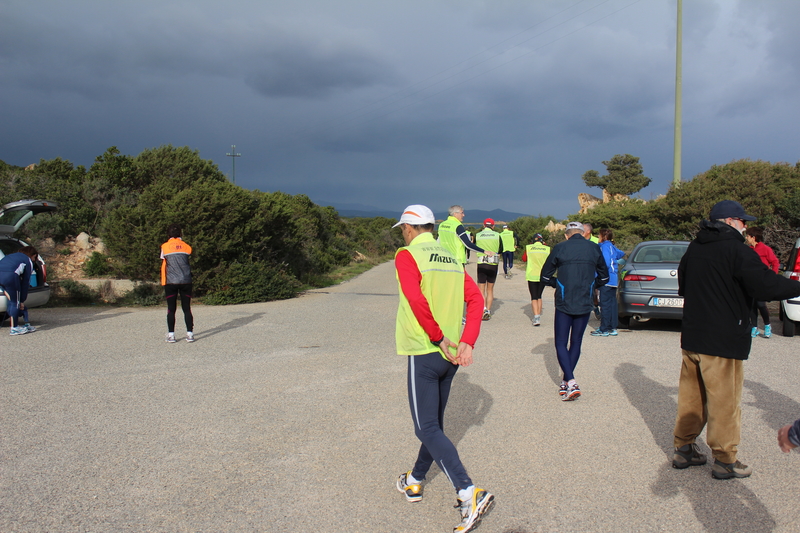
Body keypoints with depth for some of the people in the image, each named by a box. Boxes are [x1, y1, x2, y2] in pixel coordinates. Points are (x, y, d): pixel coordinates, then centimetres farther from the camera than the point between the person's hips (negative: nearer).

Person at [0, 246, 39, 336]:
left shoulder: (12, 256, 36)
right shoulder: (29, 262, 19)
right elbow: (25, 282, 17)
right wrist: (22, 301, 20)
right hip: (10, 275, -6)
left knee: (10, 300, 22)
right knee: (15, 302, 6)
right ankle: (14, 328, 9)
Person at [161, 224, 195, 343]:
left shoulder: (165, 247, 3)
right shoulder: (186, 246, 5)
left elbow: (163, 264, 9)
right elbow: (188, 260, 8)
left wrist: (163, 281, 19)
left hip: (170, 282, -1)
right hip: (186, 281, 1)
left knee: (171, 309, 4)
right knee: (187, 308, 4)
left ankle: (171, 335, 3)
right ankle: (190, 334, 0)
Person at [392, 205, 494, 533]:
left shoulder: (406, 256, -10)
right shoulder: (452, 260, 10)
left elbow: (416, 300, -25)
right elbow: (476, 298, 1)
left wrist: (438, 337, -16)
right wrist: (467, 342, -5)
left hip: (424, 354, -7)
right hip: (451, 356, 8)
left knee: (427, 428, -2)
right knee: (434, 421, 19)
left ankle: (469, 494, -12)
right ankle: (415, 482, 36)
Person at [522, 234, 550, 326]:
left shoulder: (528, 248, -4)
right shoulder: (547, 249, -1)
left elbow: (524, 259, 8)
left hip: (532, 276, -2)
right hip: (543, 276, 2)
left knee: (534, 298, 1)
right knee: (539, 296, 18)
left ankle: (536, 317, -14)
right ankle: (538, 317, 21)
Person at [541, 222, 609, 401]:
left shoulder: (559, 248, -4)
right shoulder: (594, 248, 3)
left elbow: (545, 276, 3)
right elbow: (604, 277, 11)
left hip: (564, 304, -2)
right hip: (585, 305, 3)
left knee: (561, 343, 5)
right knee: (576, 343, 15)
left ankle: (571, 382, -11)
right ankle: (566, 382, 23)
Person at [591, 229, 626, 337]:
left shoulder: (605, 246, -11)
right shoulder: (612, 246, 13)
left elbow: (605, 263, -20)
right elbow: (621, 254, 33)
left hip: (607, 280, -9)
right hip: (613, 279, 9)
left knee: (605, 304, -5)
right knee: (612, 304, 11)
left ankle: (604, 329, -1)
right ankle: (612, 328, 17)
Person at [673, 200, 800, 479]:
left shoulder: (694, 248, 9)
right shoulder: (735, 249, -14)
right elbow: (766, 286, -19)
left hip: (692, 336, 7)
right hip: (723, 340, -7)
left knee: (691, 396, 15)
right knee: (725, 401, 4)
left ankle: (683, 449, 23)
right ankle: (725, 460, 13)